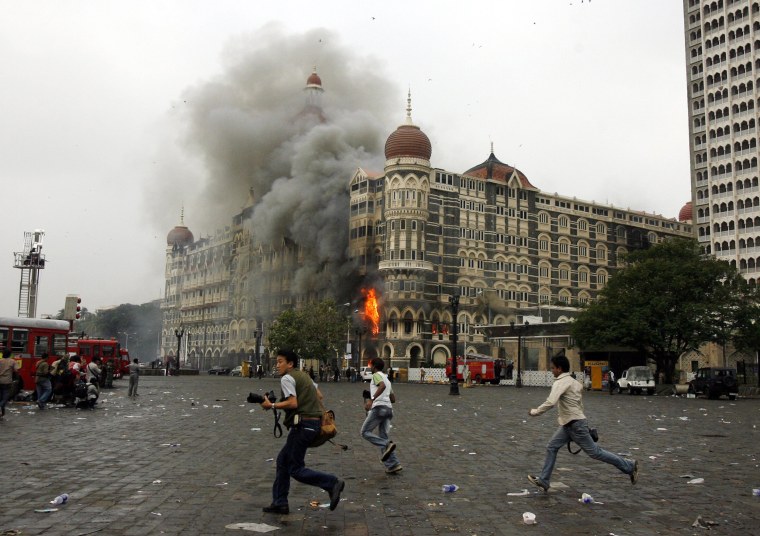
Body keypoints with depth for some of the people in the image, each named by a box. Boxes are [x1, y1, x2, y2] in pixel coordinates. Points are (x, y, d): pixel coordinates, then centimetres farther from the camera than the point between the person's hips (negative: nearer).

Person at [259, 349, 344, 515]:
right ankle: (280, 503, 19)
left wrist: (272, 405, -10)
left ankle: (332, 483, -9)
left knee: (295, 469, -3)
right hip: (314, 423, 10)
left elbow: (293, 403, -19)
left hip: (302, 425, -10)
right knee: (282, 460, 16)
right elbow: (319, 396, 22)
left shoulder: (287, 378, -8)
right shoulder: (303, 375, 19)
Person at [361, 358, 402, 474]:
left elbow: (382, 386, -22)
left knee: (365, 432, 0)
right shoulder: (386, 378, 27)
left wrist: (372, 399, -28)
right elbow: (393, 399, 28)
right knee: (383, 437, 9)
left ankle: (387, 445, -18)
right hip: (388, 408, 8)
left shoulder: (376, 375, 1)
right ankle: (393, 465, -1)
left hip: (379, 408, -8)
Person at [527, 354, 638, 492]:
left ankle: (629, 466, 13)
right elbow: (580, 402, 17)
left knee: (595, 452, 1)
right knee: (551, 447, 7)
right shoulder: (573, 381, 12)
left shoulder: (560, 383, -18)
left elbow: (550, 403, -31)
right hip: (568, 424, 10)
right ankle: (543, 480, 9)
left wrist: (535, 412, -17)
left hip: (576, 425, -10)